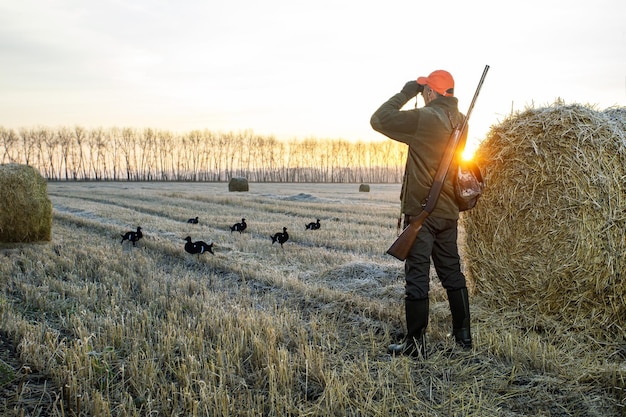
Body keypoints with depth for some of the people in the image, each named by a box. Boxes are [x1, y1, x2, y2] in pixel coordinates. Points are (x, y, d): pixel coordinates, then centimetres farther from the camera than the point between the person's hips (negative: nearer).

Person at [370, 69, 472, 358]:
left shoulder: (423, 118, -16)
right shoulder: (460, 121, 7)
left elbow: (378, 120, -11)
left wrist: (406, 93, 1)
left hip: (421, 212, -7)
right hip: (448, 211, 8)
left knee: (417, 276, -1)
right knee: (452, 272, 16)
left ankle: (415, 343, 6)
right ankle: (463, 335, 25)